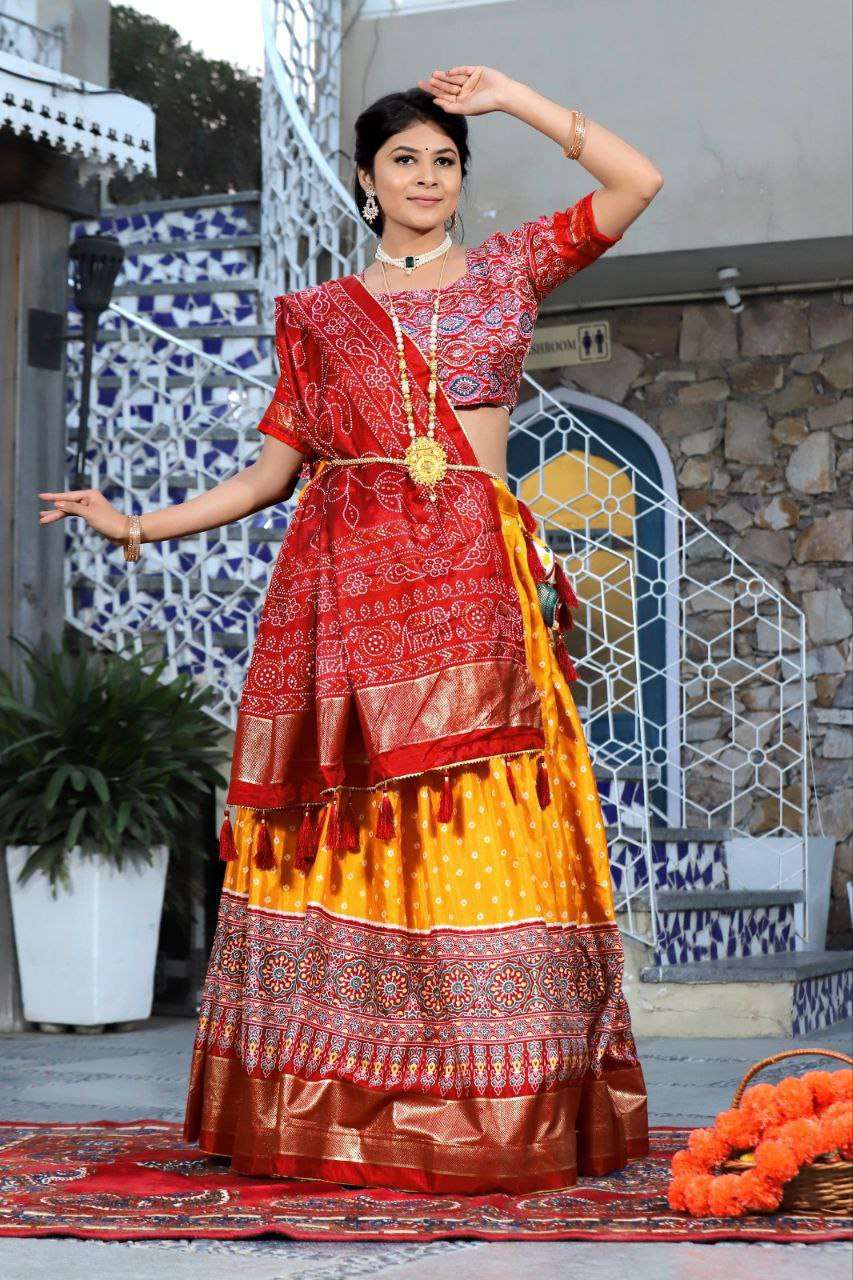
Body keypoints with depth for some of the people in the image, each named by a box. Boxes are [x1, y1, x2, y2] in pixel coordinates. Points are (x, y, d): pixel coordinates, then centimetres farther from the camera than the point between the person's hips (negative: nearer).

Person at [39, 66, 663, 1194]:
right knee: (343, 835, -4)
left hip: (474, 581, -1)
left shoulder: (508, 271, 16)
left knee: (481, 824, -9)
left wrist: (511, 97, 9)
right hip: (343, 578, 1)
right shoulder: (318, 315, 17)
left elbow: (637, 181, 5)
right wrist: (139, 526, 10)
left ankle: (498, 1114, -5)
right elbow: (271, 470, 15)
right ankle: (334, 1109, 1)